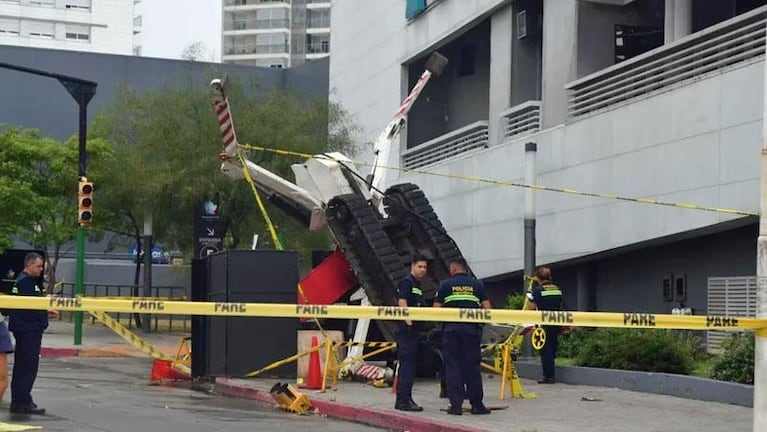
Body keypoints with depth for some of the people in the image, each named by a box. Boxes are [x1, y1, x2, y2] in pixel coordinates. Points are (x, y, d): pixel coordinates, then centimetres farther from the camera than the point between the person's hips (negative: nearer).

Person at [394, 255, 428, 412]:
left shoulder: (418, 286, 21)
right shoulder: (406, 282, -7)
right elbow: (402, 303, -17)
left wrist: (421, 328, 21)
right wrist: (409, 322, -24)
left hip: (415, 330, 10)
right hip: (406, 330, -10)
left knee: (410, 366, 11)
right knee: (407, 365, -11)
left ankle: (406, 399, 16)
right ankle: (402, 400, -11)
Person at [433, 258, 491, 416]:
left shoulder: (445, 285, 5)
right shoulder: (477, 284, 8)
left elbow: (436, 309, 1)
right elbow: (487, 308, 2)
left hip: (451, 328, -1)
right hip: (472, 328, 1)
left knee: (453, 366, 3)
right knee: (472, 366, 7)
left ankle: (456, 404, 0)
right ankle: (476, 404, 9)